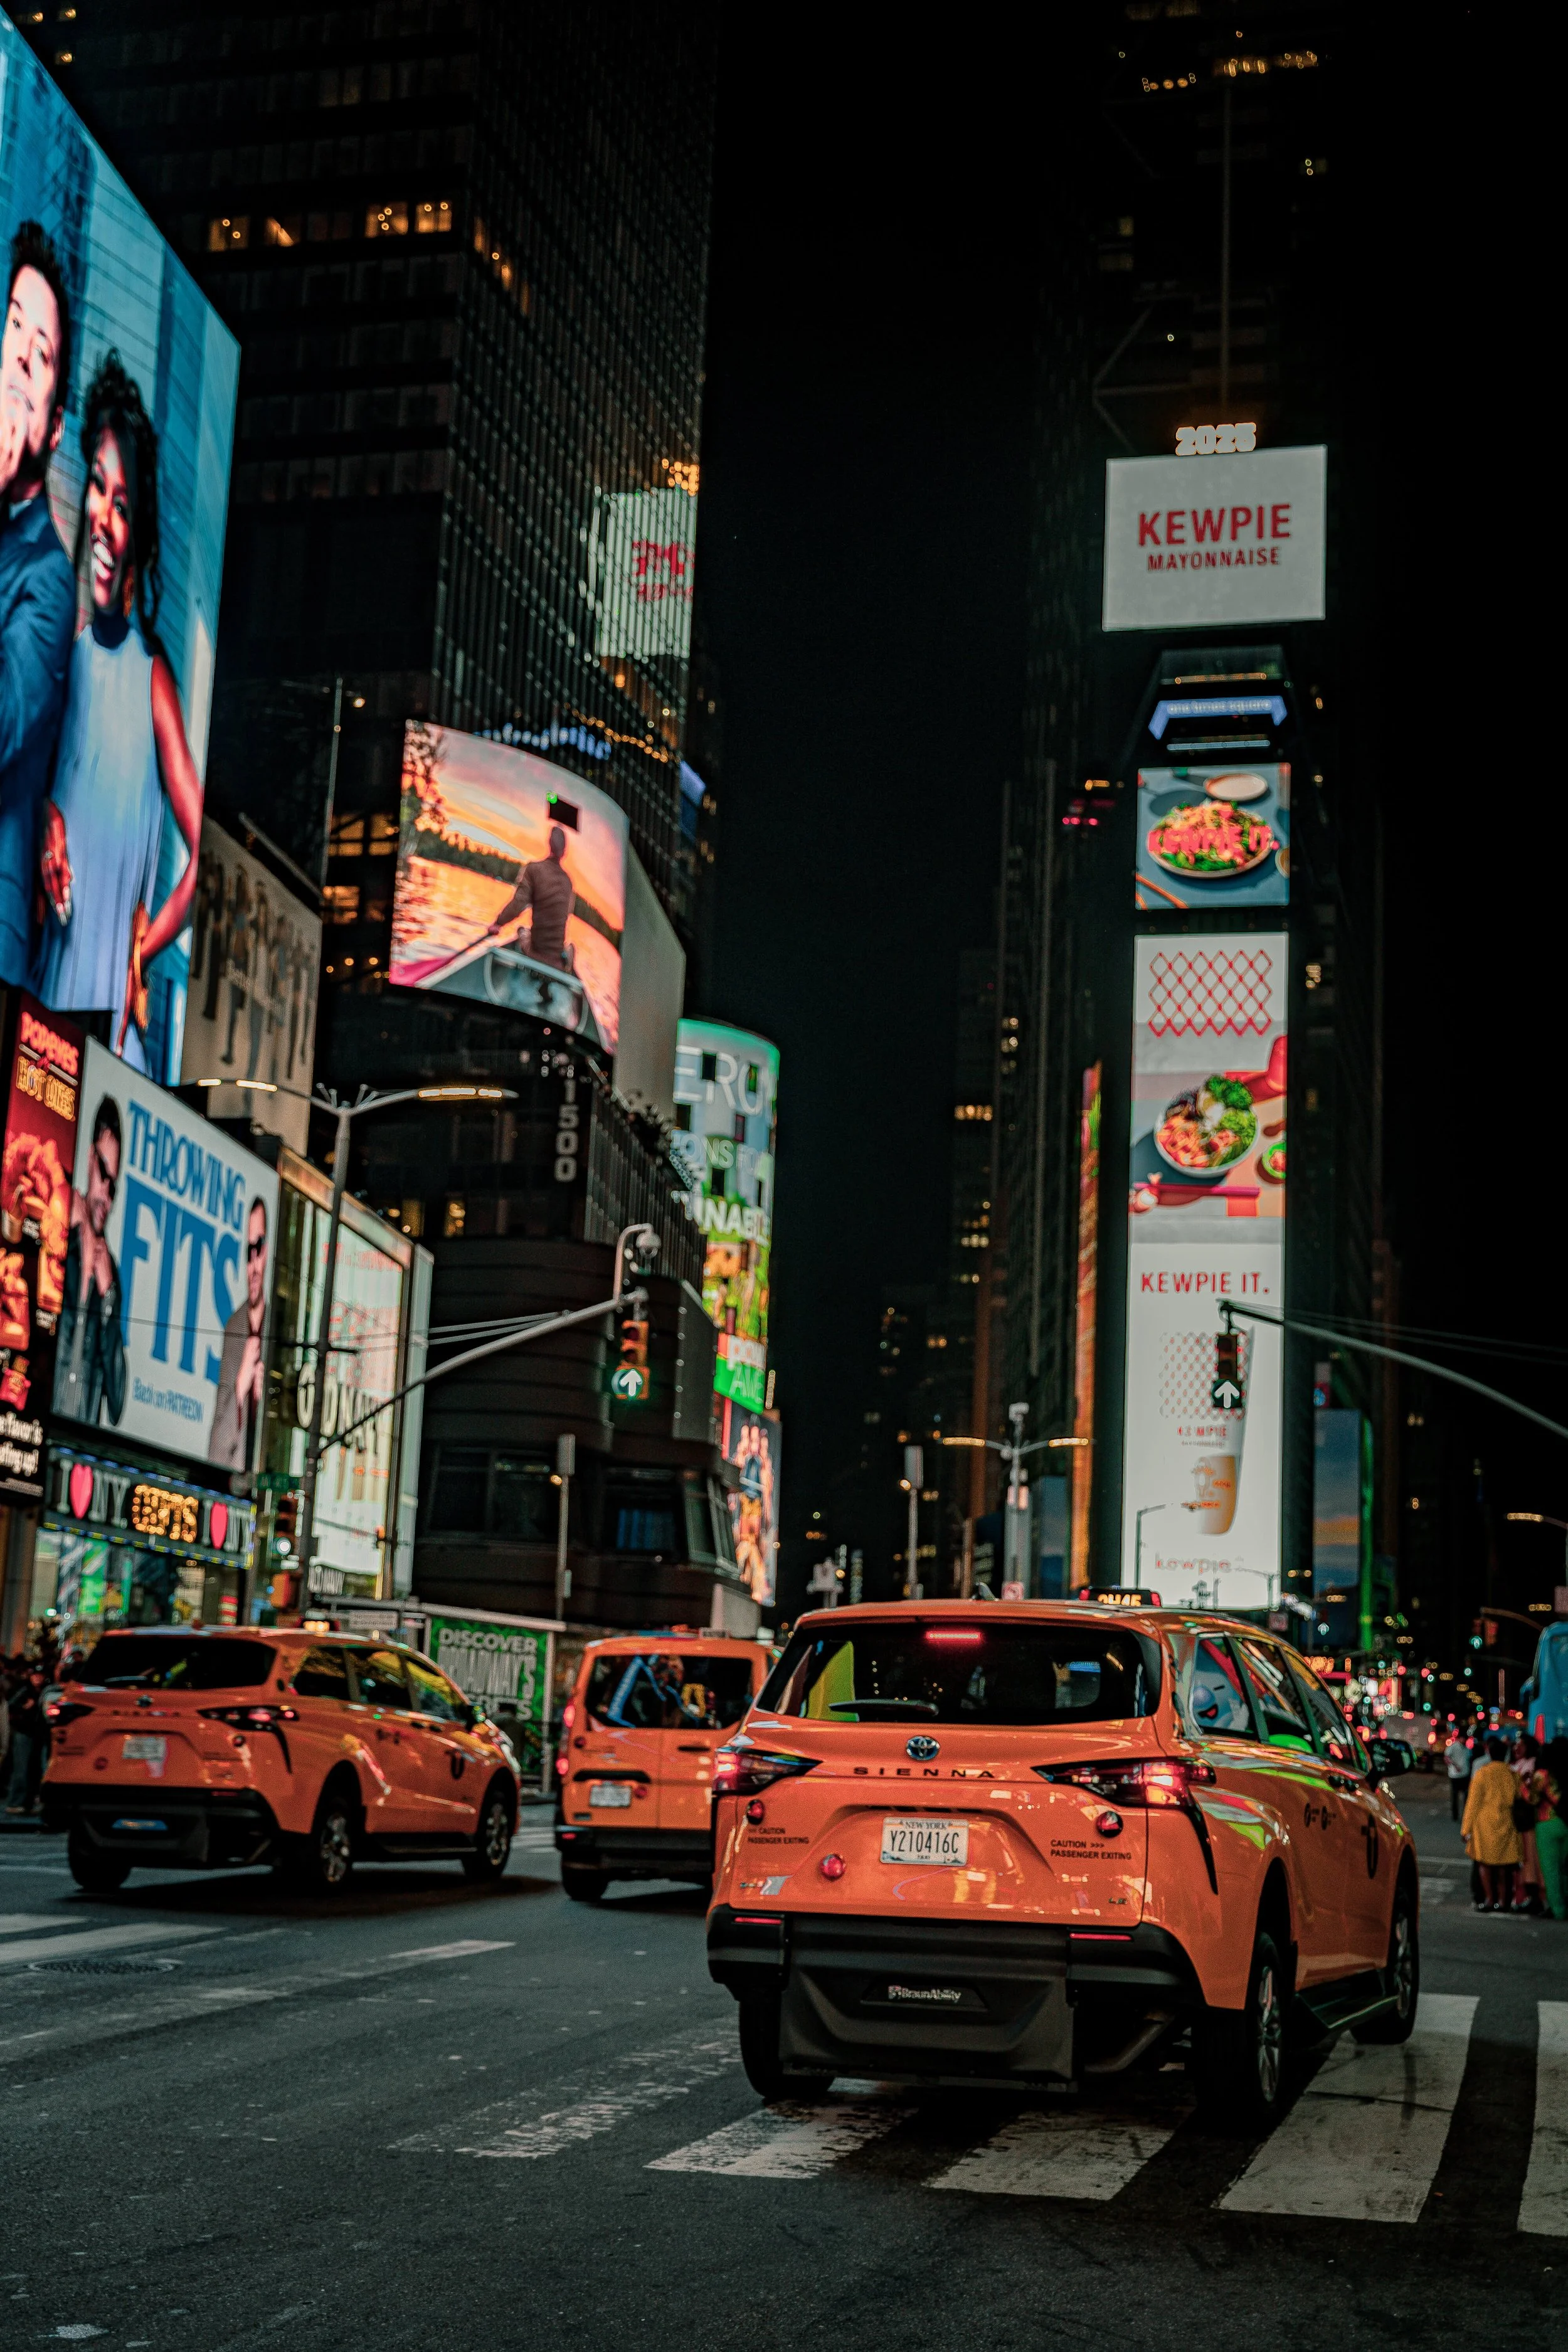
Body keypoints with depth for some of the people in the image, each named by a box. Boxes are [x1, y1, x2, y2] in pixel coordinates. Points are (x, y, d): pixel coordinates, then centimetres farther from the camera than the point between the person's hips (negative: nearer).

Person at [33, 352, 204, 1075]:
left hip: (117, 992, -5)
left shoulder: (152, 675, -12)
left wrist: (140, 952, -11)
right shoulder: (75, 652, 4)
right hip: (50, 977, 5)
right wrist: (47, 829, -5)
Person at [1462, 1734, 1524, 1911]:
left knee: (1485, 1863, 3)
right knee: (1503, 1864, 9)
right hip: (1506, 1823, 3)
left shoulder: (1482, 1772, -11)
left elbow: (1473, 1802, -7)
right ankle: (1503, 1900, 10)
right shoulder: (1512, 1773, -2)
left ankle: (1489, 1899, -2)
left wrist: (1466, 1828, -2)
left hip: (1485, 1823, -3)